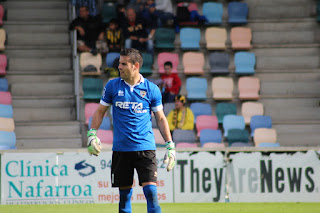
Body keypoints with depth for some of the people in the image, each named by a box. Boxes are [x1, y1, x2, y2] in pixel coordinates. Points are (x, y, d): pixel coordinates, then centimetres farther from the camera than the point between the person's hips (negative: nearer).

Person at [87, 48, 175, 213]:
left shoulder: (151, 89, 1)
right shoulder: (112, 86, 4)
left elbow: (160, 118, 9)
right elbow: (100, 111, 13)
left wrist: (170, 145, 4)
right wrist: (92, 134, -1)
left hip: (145, 148, -2)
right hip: (121, 149, 2)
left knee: (150, 191, -12)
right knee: (124, 193, 4)